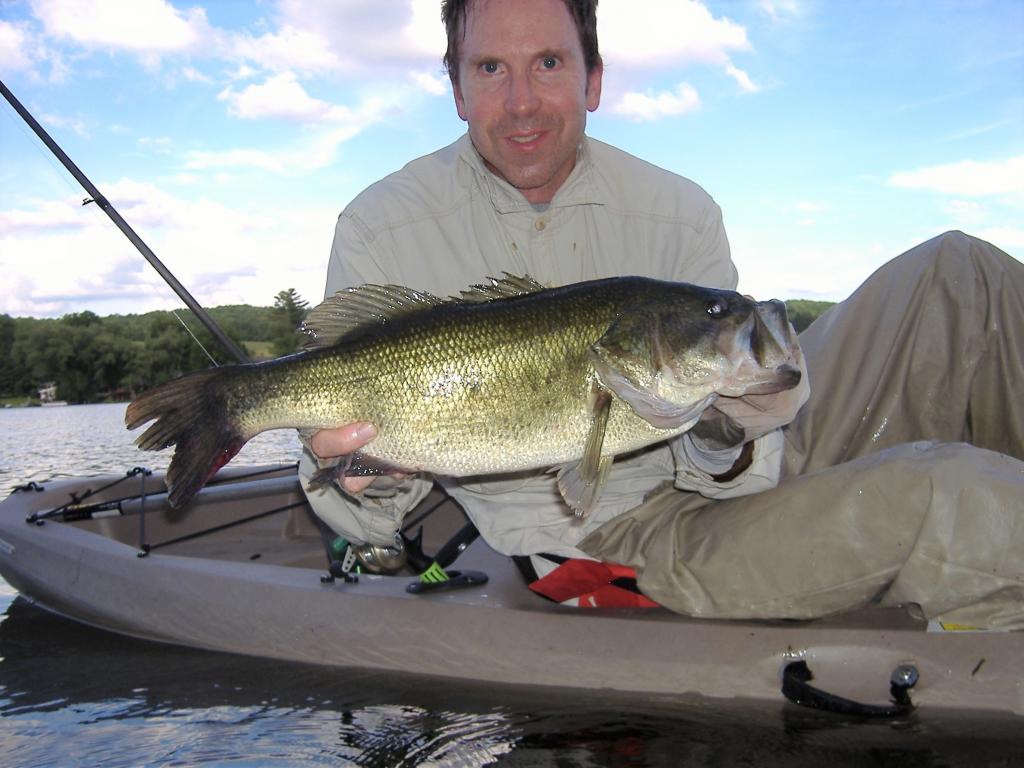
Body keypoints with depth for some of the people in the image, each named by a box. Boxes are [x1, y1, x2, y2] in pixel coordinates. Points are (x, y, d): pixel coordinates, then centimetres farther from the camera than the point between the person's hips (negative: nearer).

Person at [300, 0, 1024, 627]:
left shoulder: (682, 214, -2)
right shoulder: (379, 232, -8)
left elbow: (716, 472, -4)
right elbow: (377, 519, -6)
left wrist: (728, 446, -28)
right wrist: (354, 481, -30)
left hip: (721, 491, 5)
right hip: (612, 542, -4)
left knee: (958, 274, -3)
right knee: (936, 496, -30)